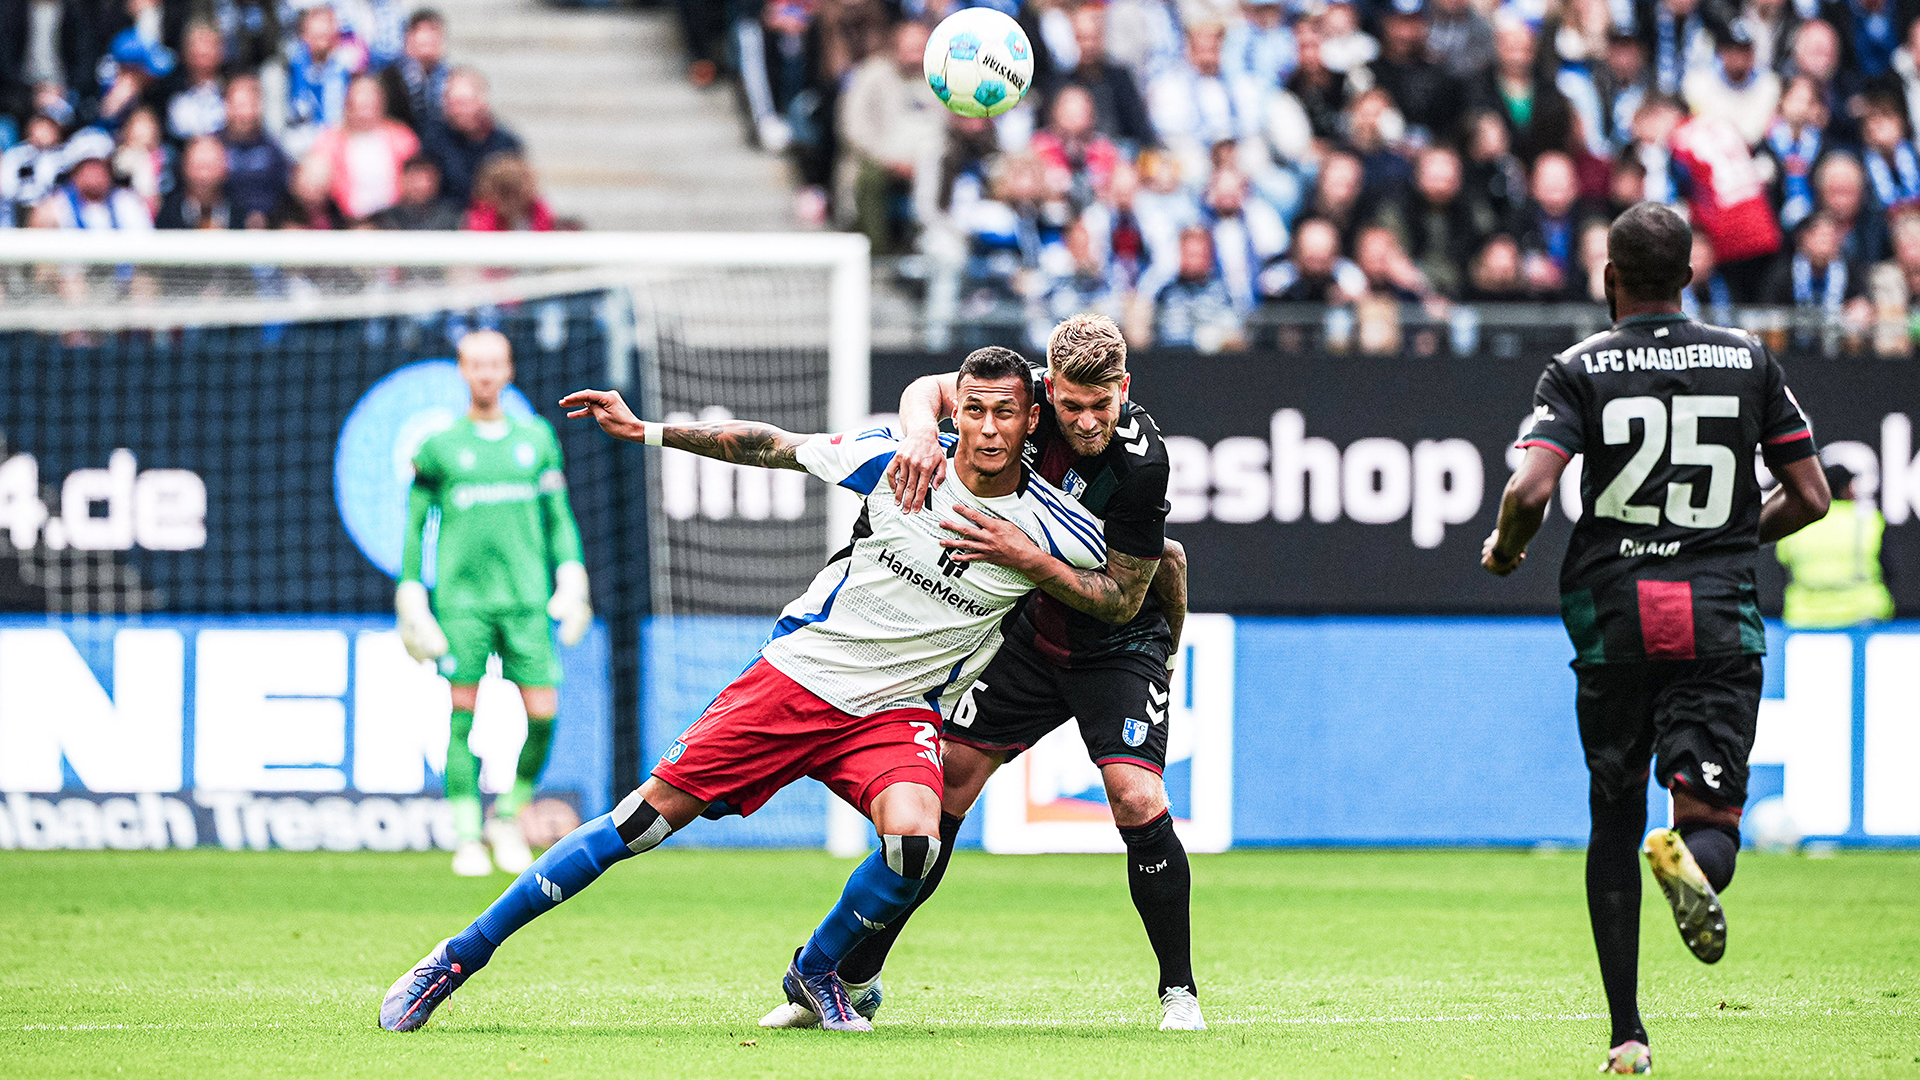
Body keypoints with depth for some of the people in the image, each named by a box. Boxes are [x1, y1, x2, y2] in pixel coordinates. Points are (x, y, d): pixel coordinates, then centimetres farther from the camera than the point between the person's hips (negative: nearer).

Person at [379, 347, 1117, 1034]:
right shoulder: (896, 459, -9)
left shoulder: (1051, 526, -10)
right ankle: (461, 956, 4)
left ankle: (816, 972, 2)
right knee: (649, 817, -5)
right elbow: (772, 446, 4)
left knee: (914, 842, -29)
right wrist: (646, 430, 5)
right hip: (799, 671, 0)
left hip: (895, 713, 0)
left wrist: (1033, 561, -8)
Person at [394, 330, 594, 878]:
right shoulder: (439, 446, 6)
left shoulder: (537, 438, 12)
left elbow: (559, 517, 17)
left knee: (542, 713, -6)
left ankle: (508, 818, 14)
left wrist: (571, 581, 6)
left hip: (525, 596, 2)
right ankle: (468, 837, 1)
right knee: (463, 717, -6)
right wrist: (411, 600, 4)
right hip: (461, 600, -2)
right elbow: (415, 525, 10)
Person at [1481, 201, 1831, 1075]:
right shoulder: (1749, 361, 6)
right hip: (1720, 615, 0)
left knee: (1614, 823, 13)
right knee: (1710, 815, -3)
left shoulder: (1582, 369, -1)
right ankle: (1694, 859, -42)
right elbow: (1809, 498, 7)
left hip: (1612, 613, 0)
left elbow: (1530, 489, -14)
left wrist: (1505, 546, 7)